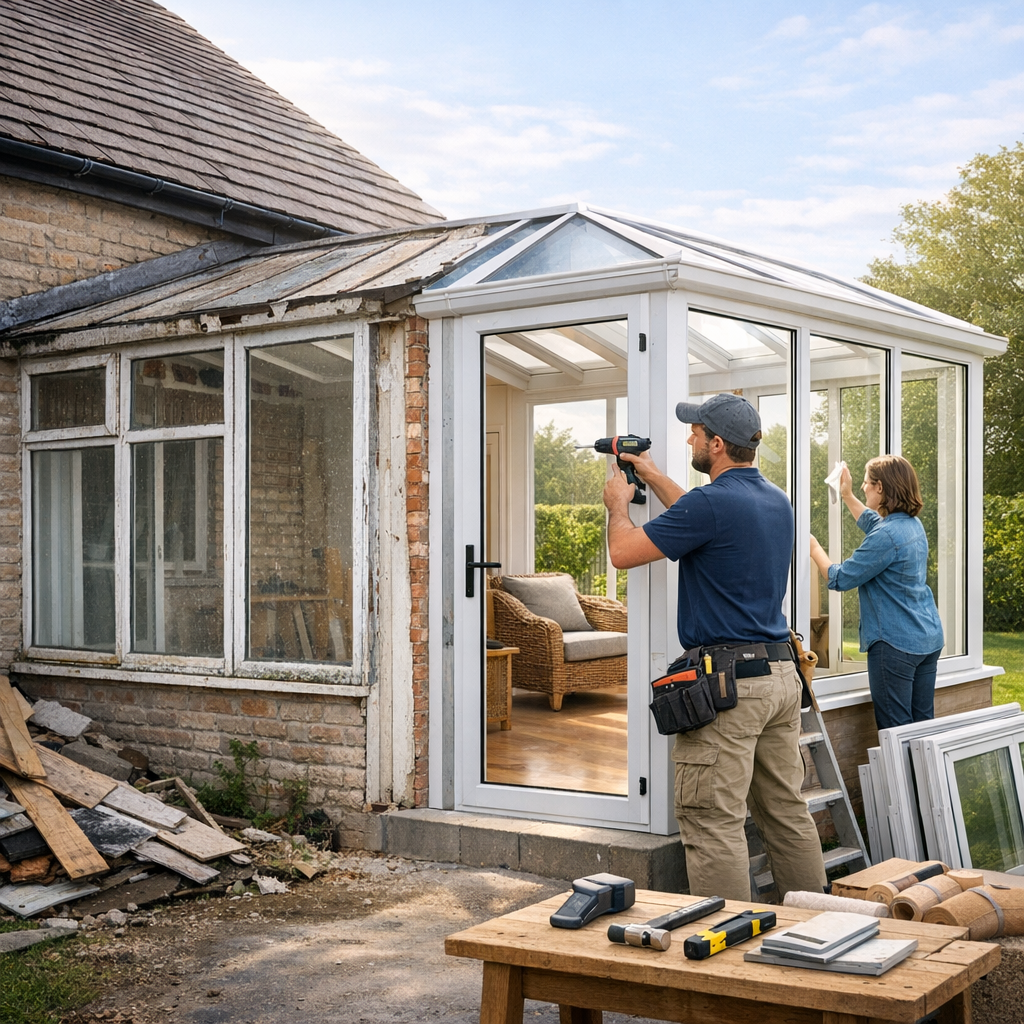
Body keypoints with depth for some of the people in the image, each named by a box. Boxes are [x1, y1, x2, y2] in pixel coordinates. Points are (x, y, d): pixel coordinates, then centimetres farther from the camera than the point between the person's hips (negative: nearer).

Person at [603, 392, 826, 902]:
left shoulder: (712, 502, -16)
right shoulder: (776, 500, 12)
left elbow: (623, 552, -10)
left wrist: (618, 503, 10)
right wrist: (653, 476, 33)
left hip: (727, 684, -9)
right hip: (782, 673, 9)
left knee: (713, 822, -3)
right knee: (788, 812, 15)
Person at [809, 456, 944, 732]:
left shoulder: (887, 536, -20)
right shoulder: (913, 525, 9)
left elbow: (839, 579, -13)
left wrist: (814, 548, 2)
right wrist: (847, 496, 39)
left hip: (895, 642, -9)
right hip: (928, 639, 9)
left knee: (895, 730, -4)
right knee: (923, 723, 12)